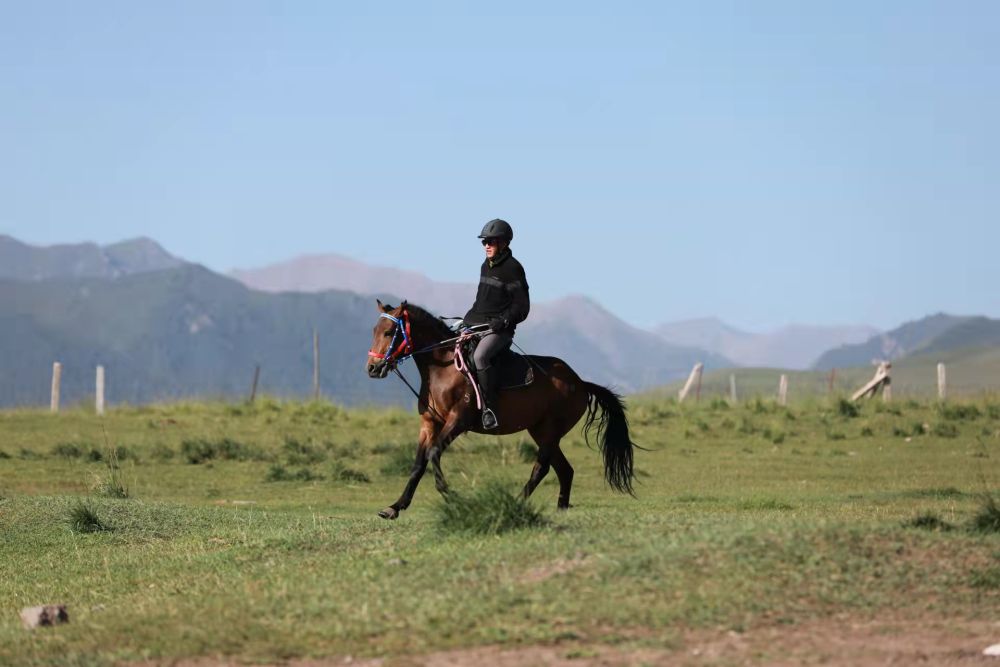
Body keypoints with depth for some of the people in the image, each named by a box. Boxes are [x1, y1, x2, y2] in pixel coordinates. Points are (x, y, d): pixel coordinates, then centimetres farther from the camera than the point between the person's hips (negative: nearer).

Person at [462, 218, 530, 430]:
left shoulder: (512, 268, -9)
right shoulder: (486, 266, 16)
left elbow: (521, 307, -11)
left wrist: (504, 321, -23)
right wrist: (467, 318, 17)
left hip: (499, 328, -9)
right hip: (476, 324, 9)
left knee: (480, 356, -35)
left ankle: (490, 409, -34)